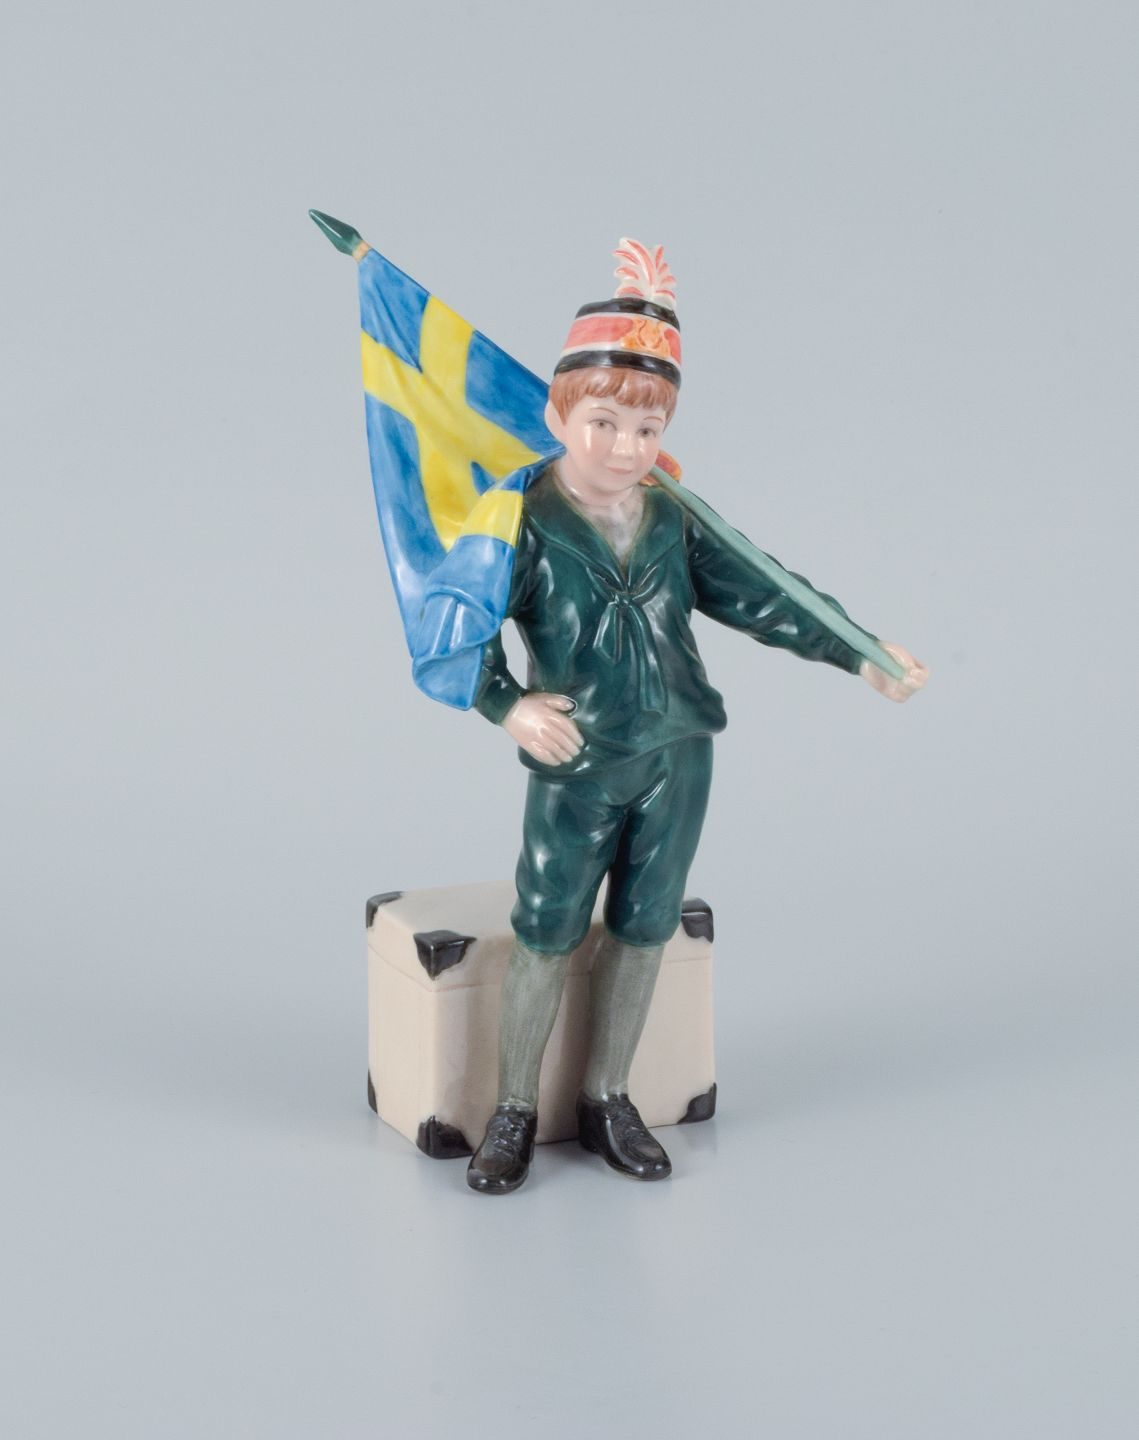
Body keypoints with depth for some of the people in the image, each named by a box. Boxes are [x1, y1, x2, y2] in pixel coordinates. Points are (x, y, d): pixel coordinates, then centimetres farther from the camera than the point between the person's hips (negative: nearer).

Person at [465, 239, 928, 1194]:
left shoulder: (674, 520, 0)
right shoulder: (525, 525, -14)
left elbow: (754, 597, 7)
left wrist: (859, 657, 5)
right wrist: (507, 704, -34)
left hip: (677, 757, 4)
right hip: (575, 768, -4)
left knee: (643, 928, 13)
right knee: (548, 938, 4)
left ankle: (607, 1097, 30)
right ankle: (515, 1112, 20)